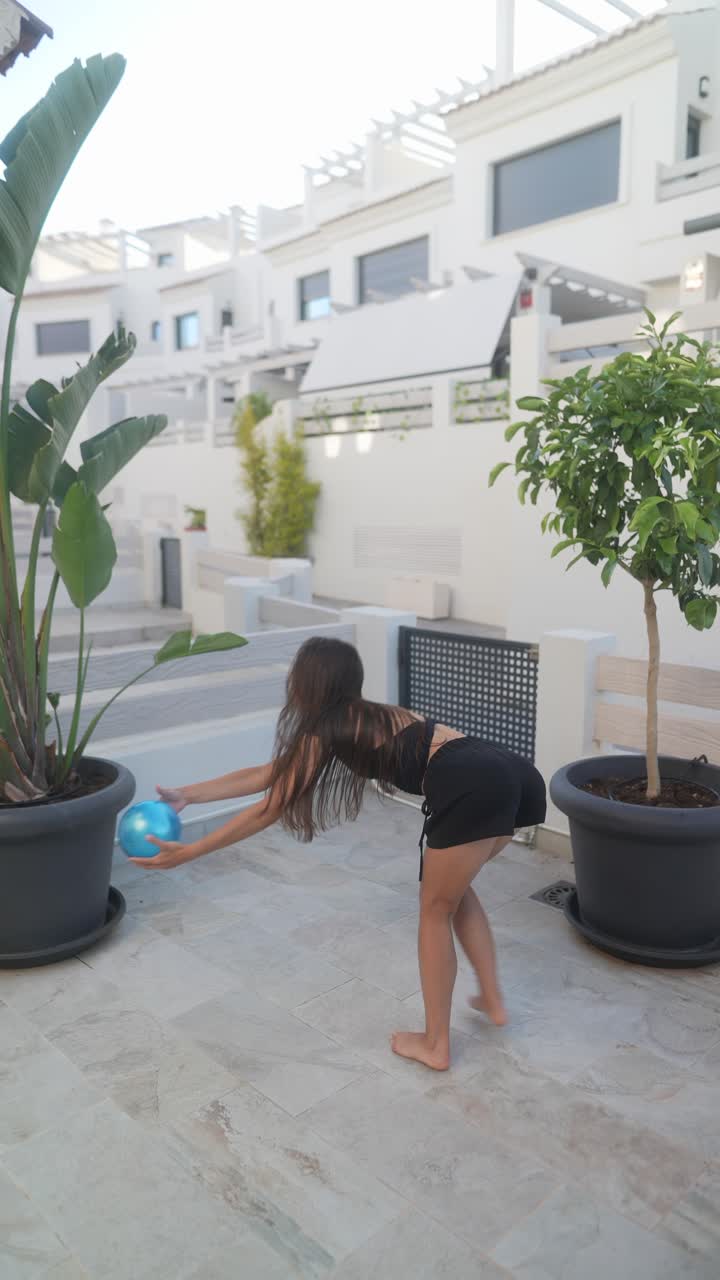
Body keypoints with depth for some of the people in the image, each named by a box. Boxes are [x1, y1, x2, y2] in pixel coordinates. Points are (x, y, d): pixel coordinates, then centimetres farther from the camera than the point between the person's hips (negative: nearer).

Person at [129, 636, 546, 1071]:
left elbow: (270, 809, 4)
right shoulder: (359, 720, 28)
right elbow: (267, 775, 31)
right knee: (454, 888, 30)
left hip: (469, 788, -9)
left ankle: (435, 1044, 26)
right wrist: (188, 794, 35)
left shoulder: (326, 730, 3)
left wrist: (186, 852, 8)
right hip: (507, 774, 9)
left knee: (435, 911, 11)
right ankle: (493, 999, 37)